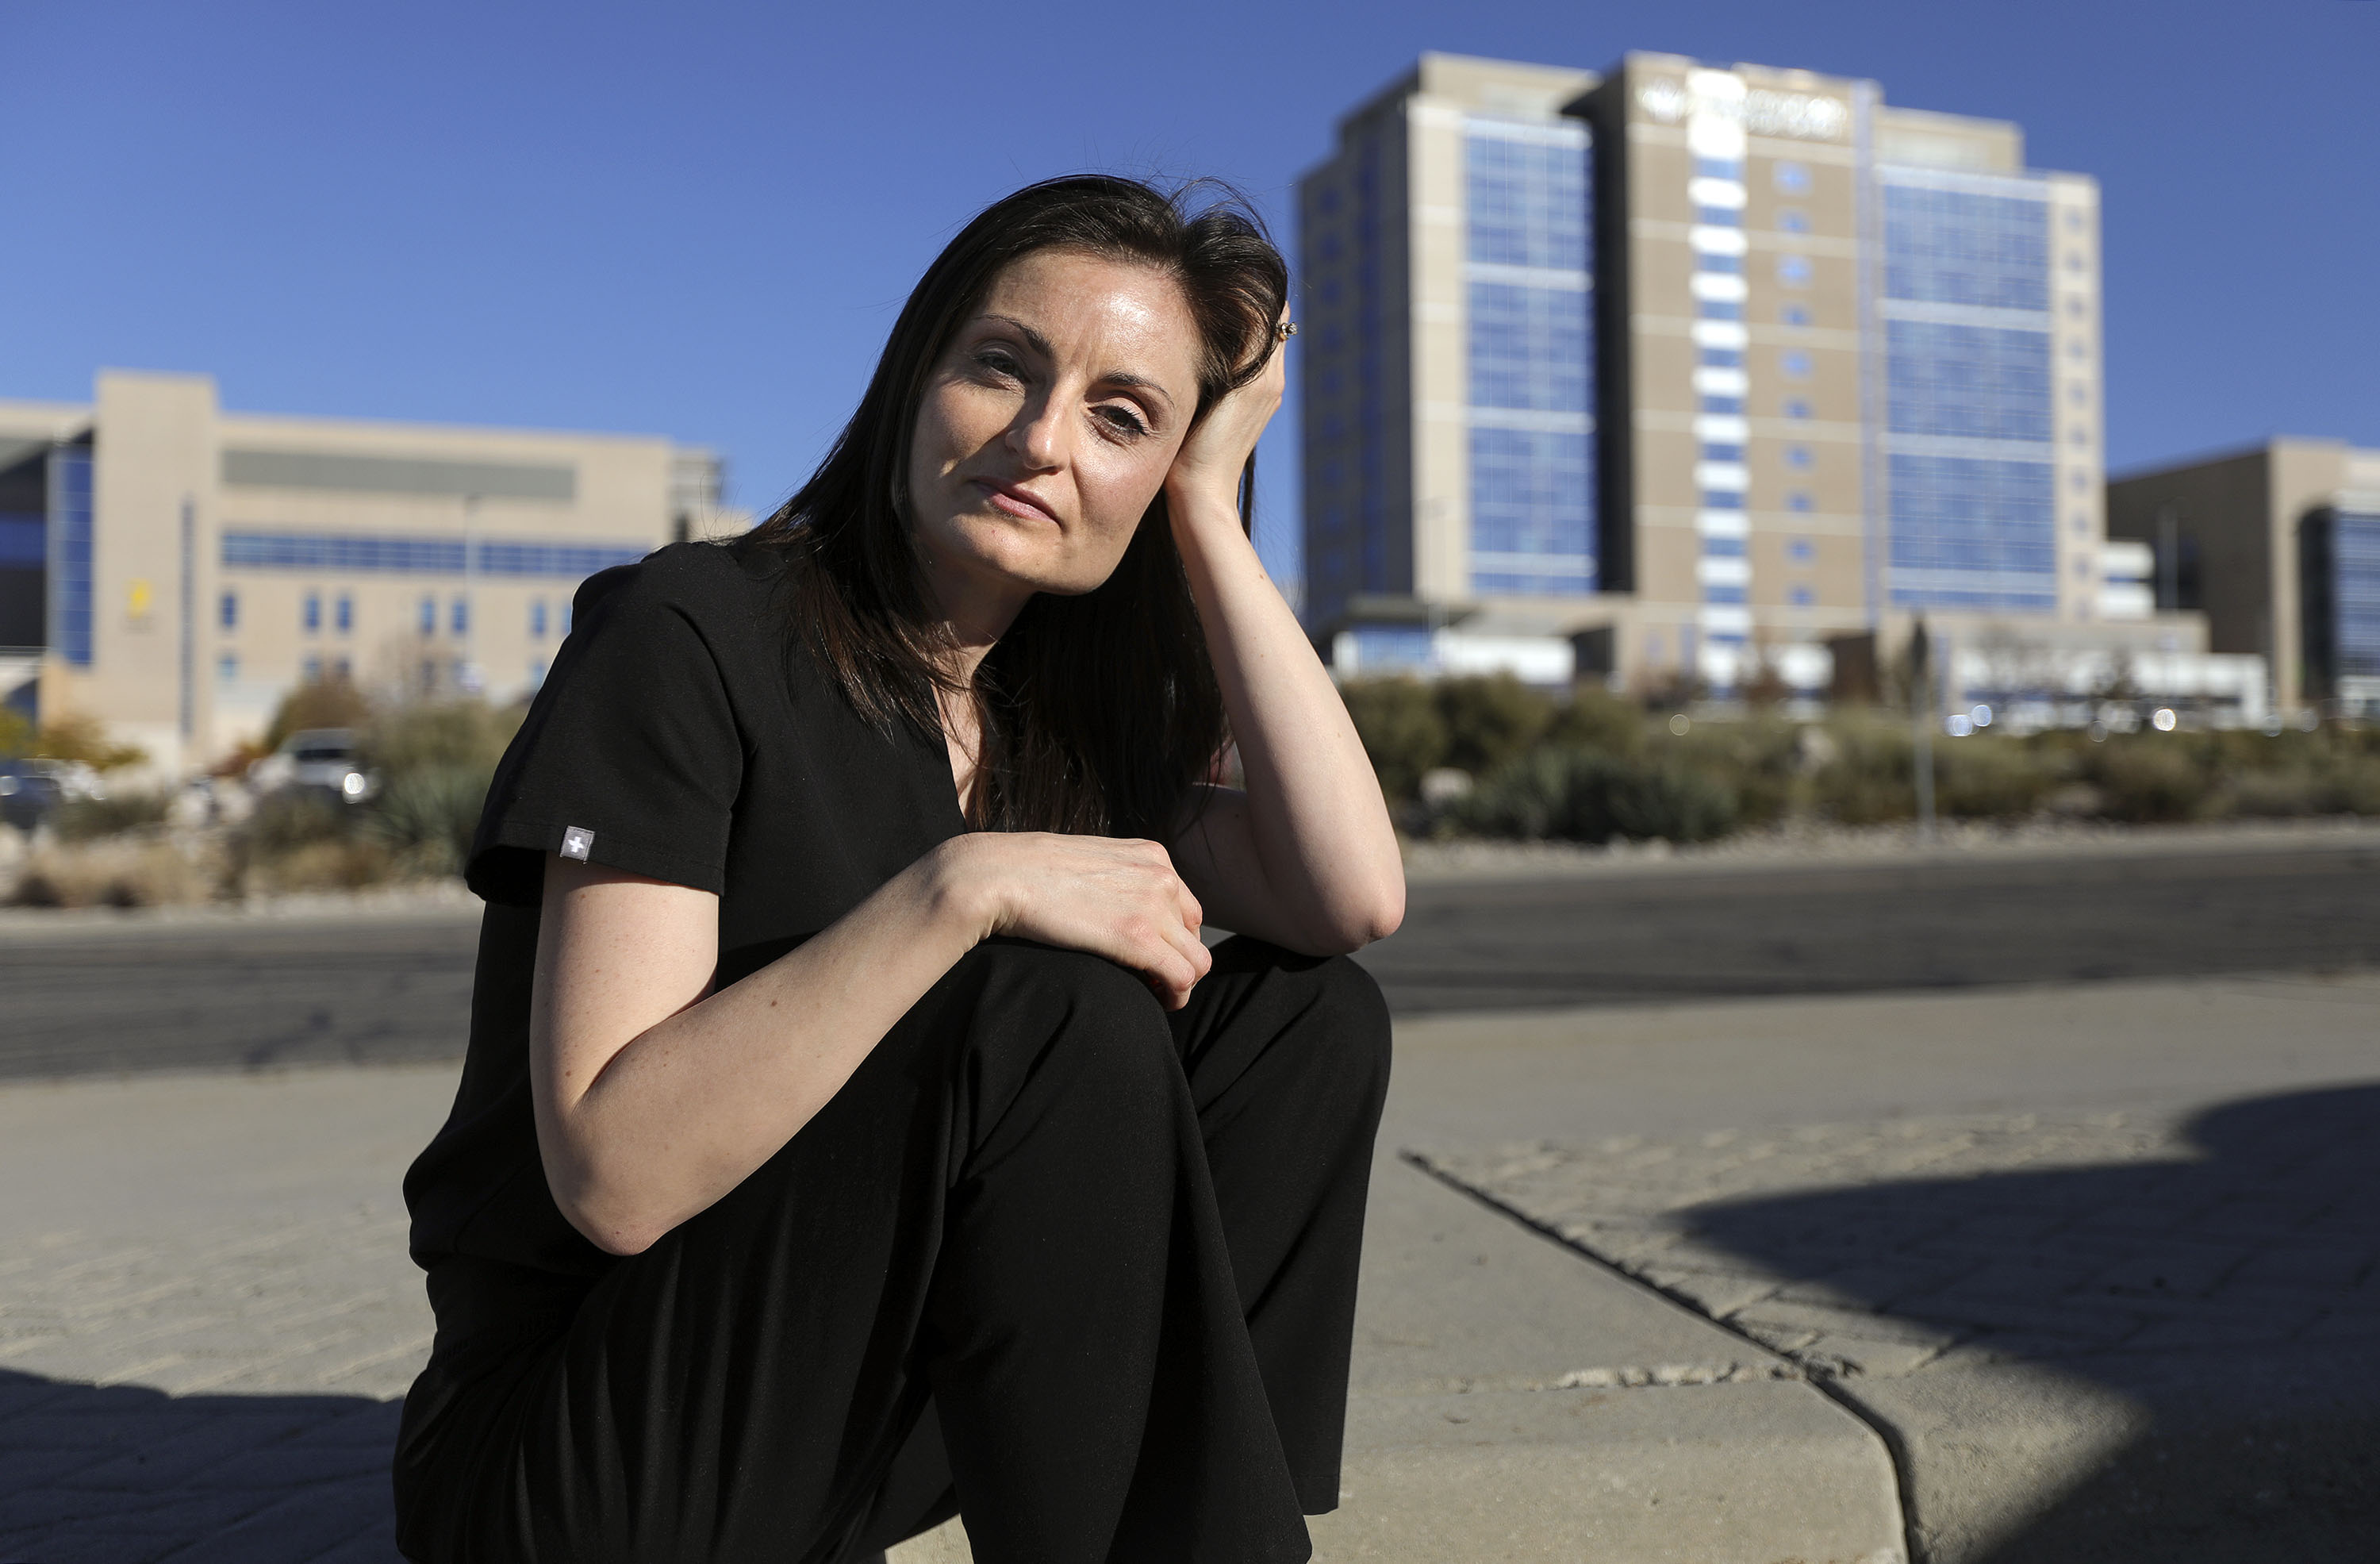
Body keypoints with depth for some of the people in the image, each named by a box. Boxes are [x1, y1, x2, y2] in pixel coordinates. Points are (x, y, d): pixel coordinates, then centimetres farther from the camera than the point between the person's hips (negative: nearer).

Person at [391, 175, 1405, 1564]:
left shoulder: (1059, 722, 5)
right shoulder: (692, 635, -15)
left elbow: (1354, 898, -12)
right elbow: (611, 1171, -24)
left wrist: (1211, 512, -10)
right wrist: (959, 888, -31)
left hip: (848, 1424, 7)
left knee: (1305, 1019, -6)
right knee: (1053, 1011, -27)